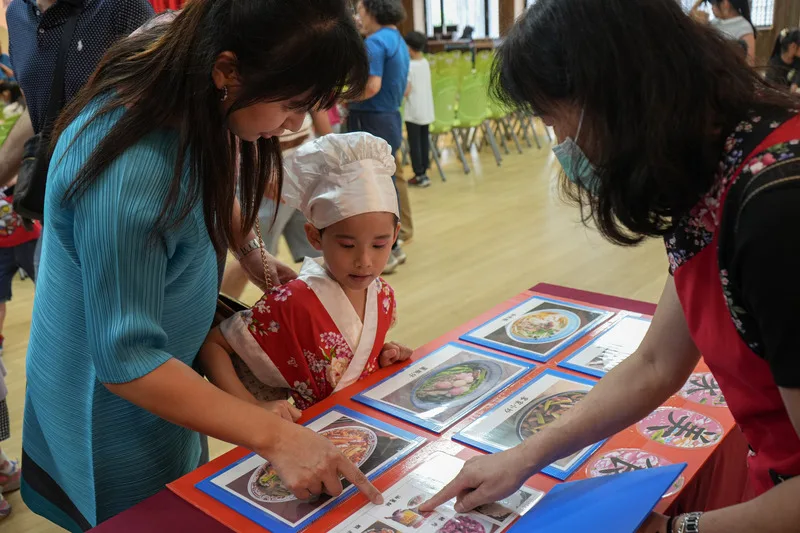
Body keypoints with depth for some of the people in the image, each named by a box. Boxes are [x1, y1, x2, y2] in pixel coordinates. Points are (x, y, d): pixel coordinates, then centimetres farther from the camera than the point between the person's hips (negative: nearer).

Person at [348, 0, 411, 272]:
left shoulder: (375, 42, -17)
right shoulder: (399, 41, 14)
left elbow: (371, 86, -27)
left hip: (371, 123, -10)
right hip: (390, 119, 10)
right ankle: (391, 247, 25)